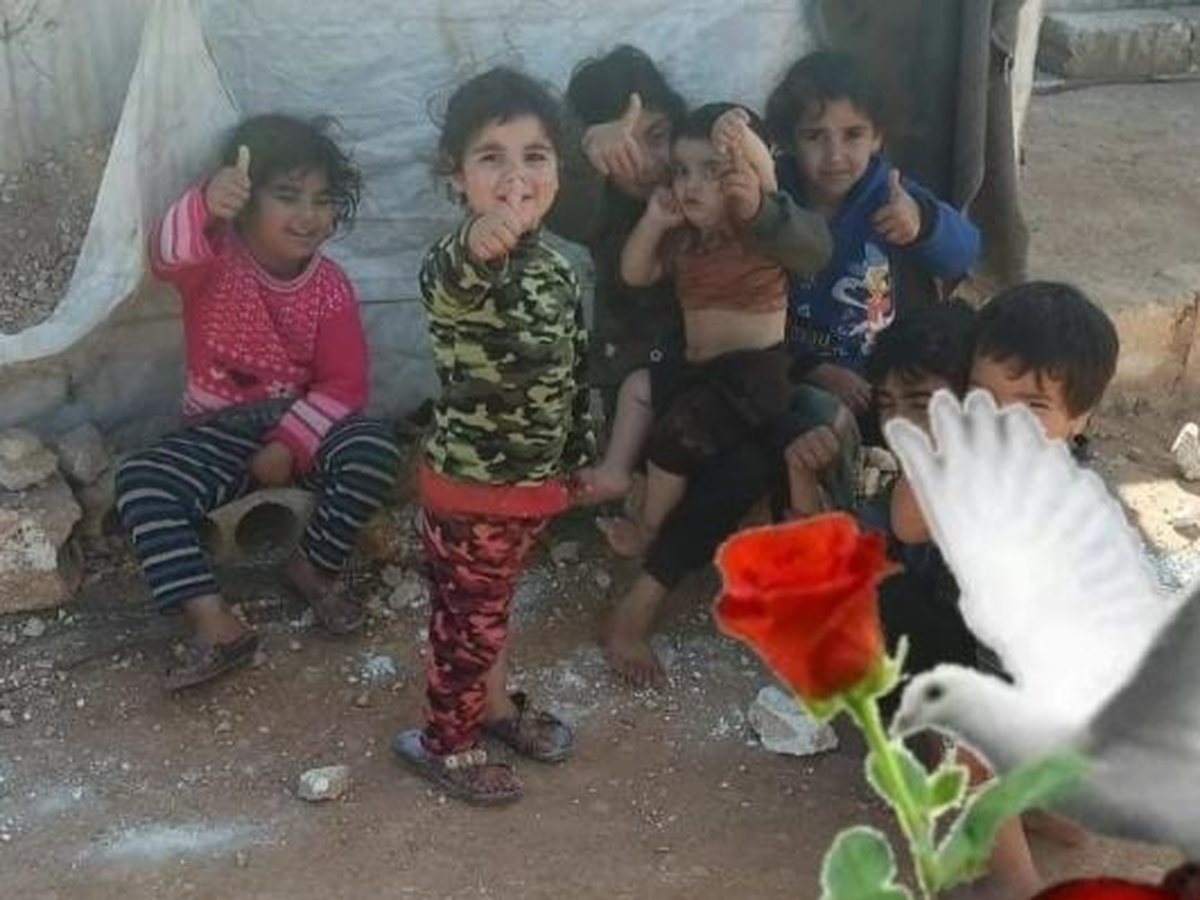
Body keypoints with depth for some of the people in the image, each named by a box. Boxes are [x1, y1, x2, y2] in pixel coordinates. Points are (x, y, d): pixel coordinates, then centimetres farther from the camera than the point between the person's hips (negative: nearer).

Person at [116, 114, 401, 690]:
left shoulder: (330, 287, -6)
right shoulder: (214, 258, -12)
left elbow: (344, 384, -6)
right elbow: (168, 255, -38)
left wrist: (288, 445, -19)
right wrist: (206, 206, -61)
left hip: (302, 425, 1)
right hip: (219, 430, -1)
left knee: (376, 449, -28)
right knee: (138, 482, -26)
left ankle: (312, 567, -4)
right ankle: (215, 624, -28)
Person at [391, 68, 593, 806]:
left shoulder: (557, 267, 2)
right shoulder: (458, 266, -22)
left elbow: (576, 371, 13)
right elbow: (451, 279, -49)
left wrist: (579, 456, 20)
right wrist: (476, 243, -72)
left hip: (535, 478, 7)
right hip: (470, 484, -7)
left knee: (494, 605, 26)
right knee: (467, 618, 9)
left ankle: (496, 703, 46)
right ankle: (446, 741, 28)